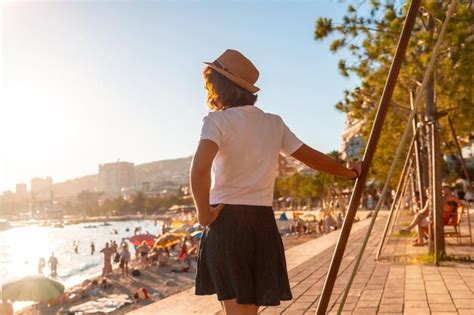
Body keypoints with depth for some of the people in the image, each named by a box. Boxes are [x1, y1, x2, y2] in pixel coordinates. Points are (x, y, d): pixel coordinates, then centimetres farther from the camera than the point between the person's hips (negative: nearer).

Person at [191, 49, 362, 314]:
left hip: (226, 221, -5)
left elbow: (200, 168, -25)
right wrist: (348, 172, 32)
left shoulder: (218, 120, -8)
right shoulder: (273, 123, 10)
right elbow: (310, 156, 17)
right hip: (263, 222, 5)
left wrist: (204, 212, -11)